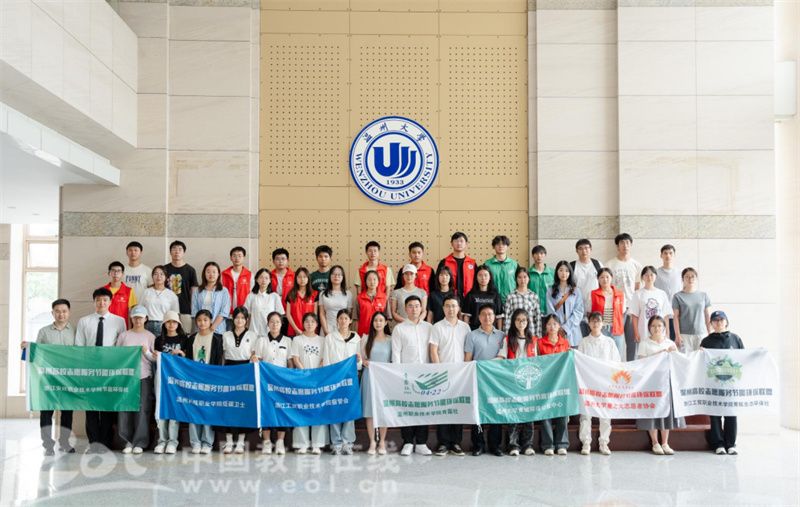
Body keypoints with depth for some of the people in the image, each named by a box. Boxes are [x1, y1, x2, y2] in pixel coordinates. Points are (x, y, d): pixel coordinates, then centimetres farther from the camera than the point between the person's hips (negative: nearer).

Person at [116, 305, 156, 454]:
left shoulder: (150, 336, 6)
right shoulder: (123, 336, 9)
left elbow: (156, 358, 4)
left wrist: (147, 352, -14)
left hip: (144, 377, -1)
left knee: (142, 410, -3)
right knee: (125, 409, -1)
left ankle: (140, 442, 3)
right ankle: (128, 441, 9)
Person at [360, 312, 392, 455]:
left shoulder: (391, 339, 5)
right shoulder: (366, 338, 8)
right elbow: (361, 357, 9)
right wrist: (364, 362, -11)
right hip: (369, 376, 1)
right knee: (369, 410, -1)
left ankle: (382, 442, 9)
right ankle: (372, 442, 6)